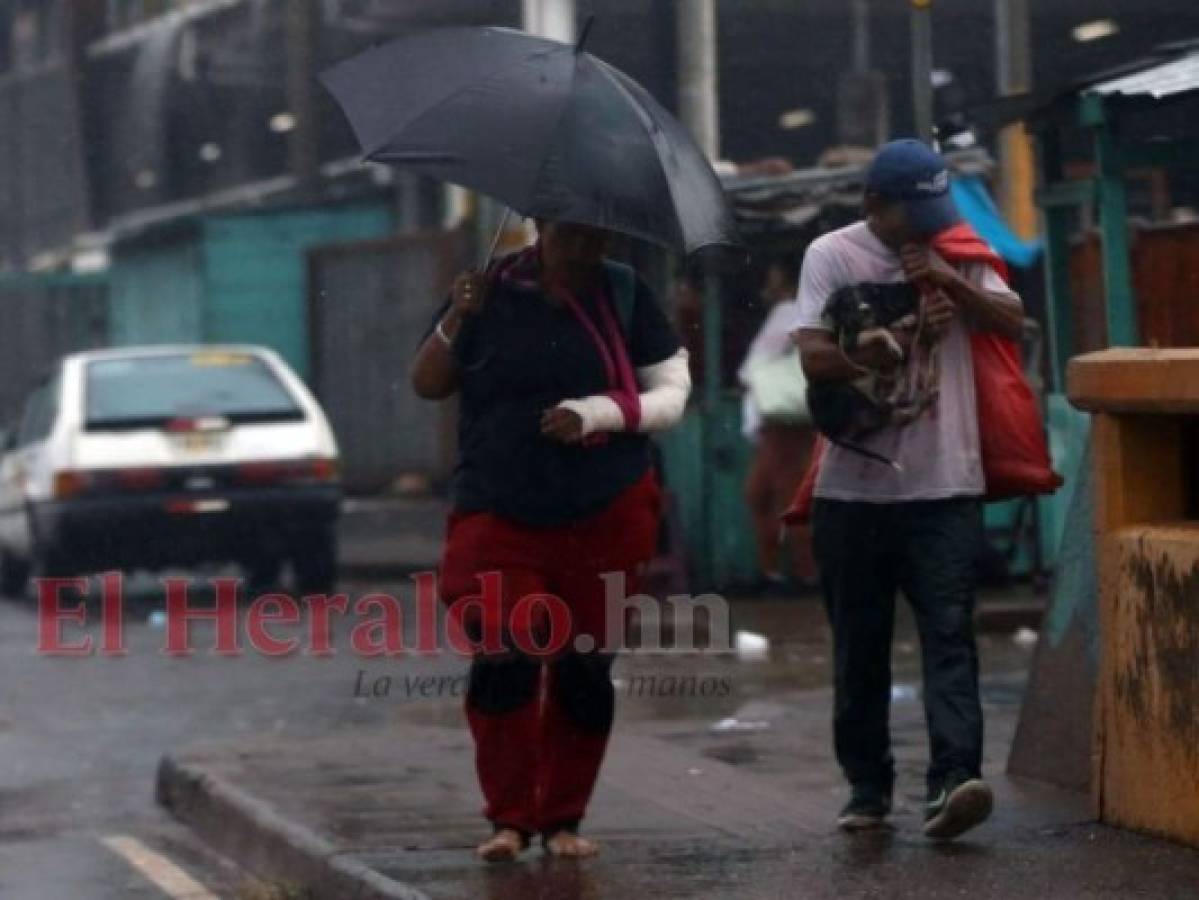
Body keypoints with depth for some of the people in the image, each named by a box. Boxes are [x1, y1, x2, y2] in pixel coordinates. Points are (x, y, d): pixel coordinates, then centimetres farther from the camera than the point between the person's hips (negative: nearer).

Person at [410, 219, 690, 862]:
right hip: (498, 517, -1)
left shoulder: (622, 294, 4)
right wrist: (455, 322, -12)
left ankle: (563, 820, 16)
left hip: (605, 520, 1)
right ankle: (508, 819, 0)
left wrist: (601, 412, -14)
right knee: (503, 665, -10)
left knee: (584, 672, 5)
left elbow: (672, 394, 2)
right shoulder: (490, 291, 3)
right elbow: (427, 385, 5)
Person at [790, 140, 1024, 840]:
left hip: (947, 486, 1)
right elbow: (815, 357, -10)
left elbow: (1013, 321, 4)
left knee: (950, 635, -11)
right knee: (860, 647, 7)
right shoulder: (833, 256, 1)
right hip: (855, 487, -1)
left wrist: (953, 284, -10)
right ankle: (868, 787, 16)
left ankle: (955, 779, -19)